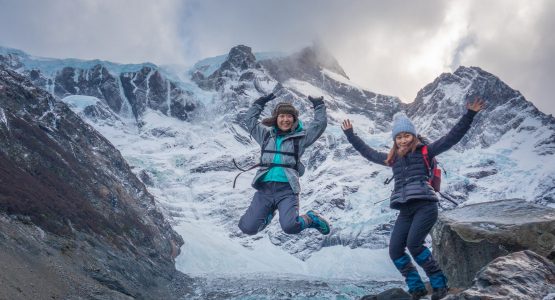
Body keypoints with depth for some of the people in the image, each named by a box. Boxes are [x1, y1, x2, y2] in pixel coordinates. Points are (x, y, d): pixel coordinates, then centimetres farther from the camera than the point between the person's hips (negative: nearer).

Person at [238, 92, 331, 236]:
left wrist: (319, 106, 6)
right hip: (265, 188, 3)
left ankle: (311, 219, 9)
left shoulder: (300, 137, 12)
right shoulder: (266, 134, 18)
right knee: (247, 228, -7)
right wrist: (260, 103, 21)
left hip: (287, 189, -3)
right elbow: (250, 119, 24)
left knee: (290, 227, -26)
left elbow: (320, 124, 9)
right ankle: (268, 213, 26)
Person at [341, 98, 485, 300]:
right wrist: (350, 135, 37)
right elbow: (368, 152, 32)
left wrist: (469, 115, -6)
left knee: (413, 244, -21)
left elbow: (452, 137, 1)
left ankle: (439, 283, -6)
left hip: (425, 205, -5)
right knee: (395, 250, -6)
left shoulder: (425, 152, 6)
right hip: (405, 210, 6)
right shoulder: (392, 159, 19)